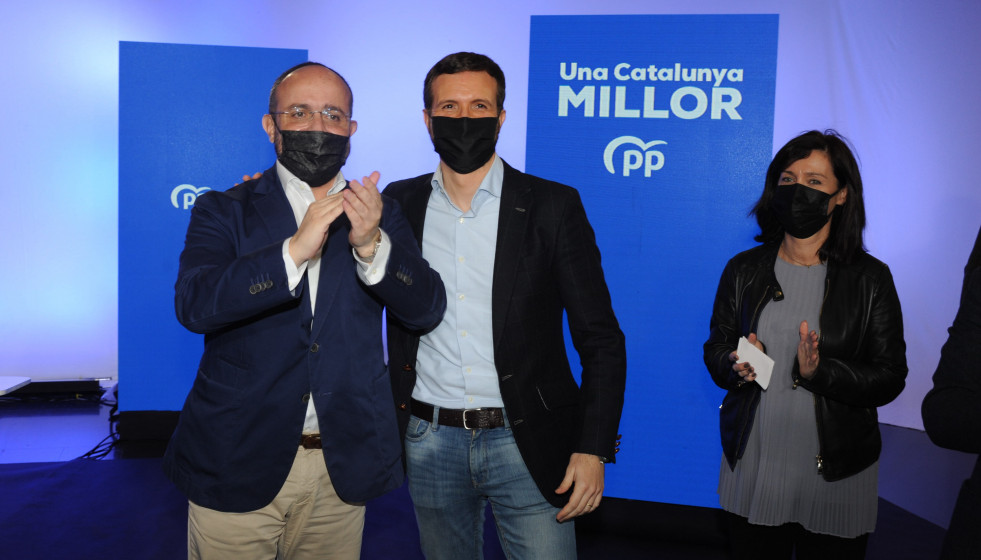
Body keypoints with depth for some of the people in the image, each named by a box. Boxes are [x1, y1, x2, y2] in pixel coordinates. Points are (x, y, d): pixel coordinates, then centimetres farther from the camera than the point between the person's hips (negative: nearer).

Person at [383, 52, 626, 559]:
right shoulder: (400, 203, 3)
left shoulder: (552, 206, -4)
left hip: (526, 442, -2)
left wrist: (593, 449, -10)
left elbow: (601, 340, -5)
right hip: (430, 443, 3)